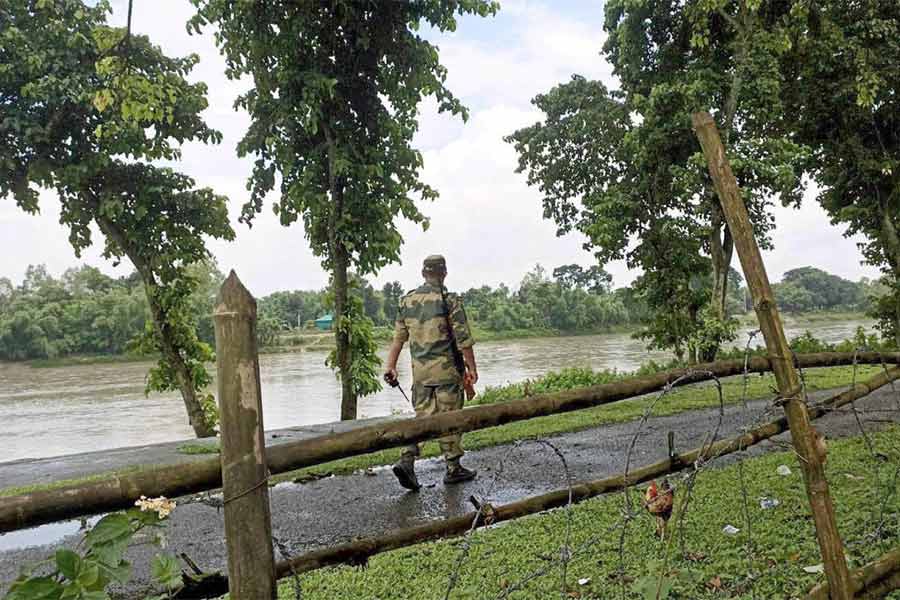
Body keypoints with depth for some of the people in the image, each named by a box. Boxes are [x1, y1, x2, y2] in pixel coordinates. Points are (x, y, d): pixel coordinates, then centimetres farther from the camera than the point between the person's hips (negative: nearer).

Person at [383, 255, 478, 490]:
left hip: (419, 369, 5)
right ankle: (453, 468, 14)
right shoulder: (449, 300, -9)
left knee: (423, 416, 10)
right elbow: (463, 339, -9)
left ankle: (406, 461, -5)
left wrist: (390, 366, 11)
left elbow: (398, 337, 8)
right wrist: (472, 368, -2)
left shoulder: (407, 301, 7)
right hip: (446, 368, -4)